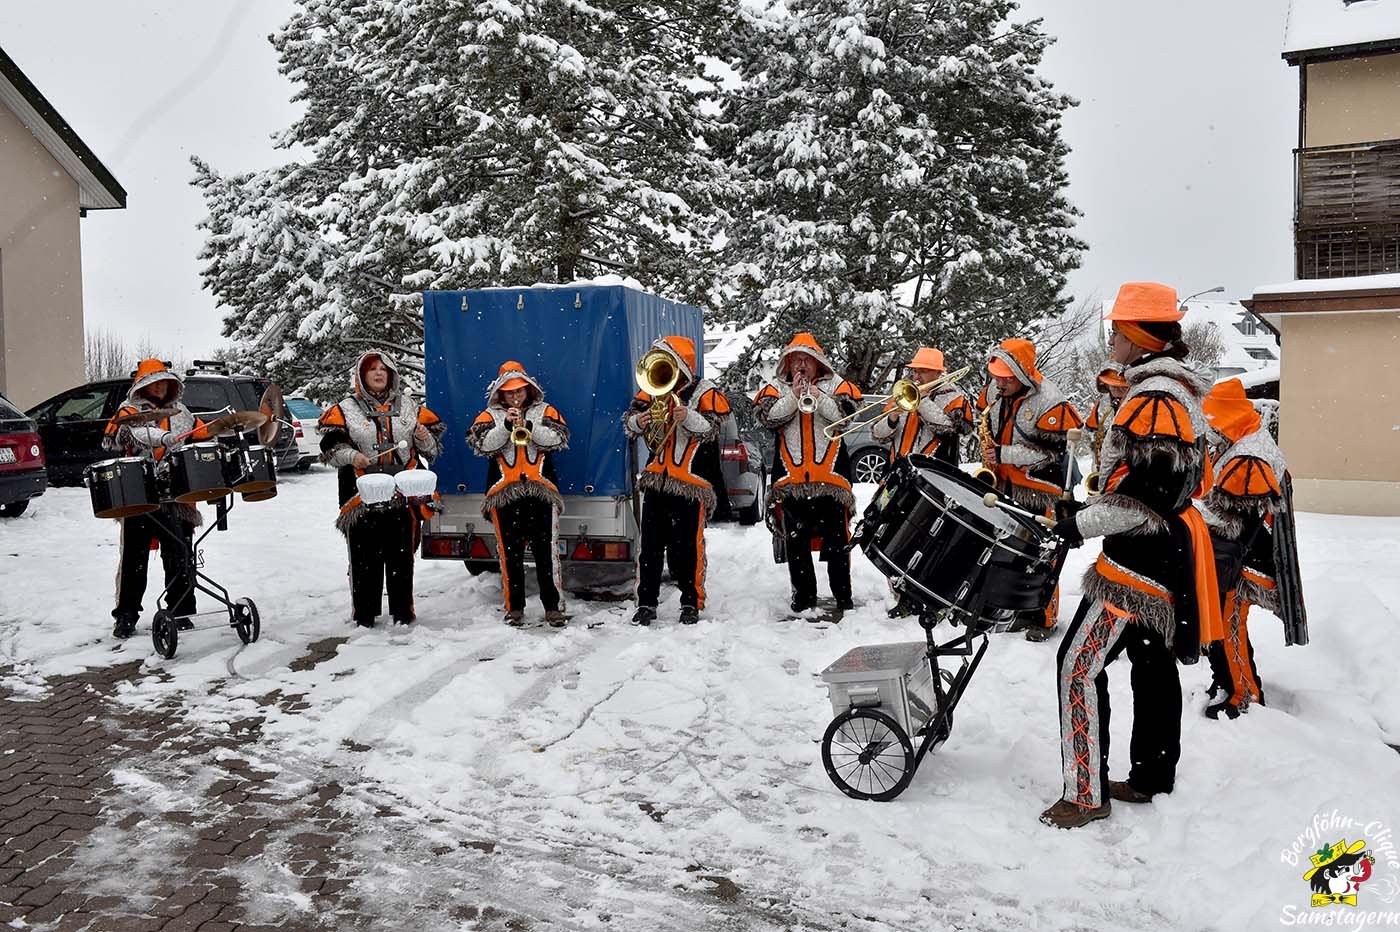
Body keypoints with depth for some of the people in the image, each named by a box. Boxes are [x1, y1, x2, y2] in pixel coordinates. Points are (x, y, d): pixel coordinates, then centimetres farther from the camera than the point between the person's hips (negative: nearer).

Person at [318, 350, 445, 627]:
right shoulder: (345, 409, 8)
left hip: (404, 496, 2)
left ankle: (403, 613, 17)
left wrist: (425, 438, -6)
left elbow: (433, 449, 16)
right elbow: (330, 446, 3)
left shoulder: (410, 406, 14)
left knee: (402, 557, 6)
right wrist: (350, 456, -16)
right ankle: (364, 615, 13)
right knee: (364, 558, 2)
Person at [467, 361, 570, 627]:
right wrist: (506, 426, -14)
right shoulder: (490, 415, 12)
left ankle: (553, 607, 2)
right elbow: (482, 445, -3)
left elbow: (559, 438, -3)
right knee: (509, 552, 5)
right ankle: (514, 607, 14)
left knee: (547, 551, -4)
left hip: (541, 491, 0)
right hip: (504, 493, 1)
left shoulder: (545, 411, 13)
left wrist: (529, 426, -15)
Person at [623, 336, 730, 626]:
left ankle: (692, 602, 14)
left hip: (690, 482, -4)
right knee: (650, 545, 7)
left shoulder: (704, 392, -2)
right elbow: (628, 422, 7)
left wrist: (688, 417, -29)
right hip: (656, 480, 5)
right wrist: (637, 421, -15)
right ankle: (646, 603, 15)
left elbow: (712, 429, -12)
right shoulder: (651, 390, 11)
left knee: (687, 547, 0)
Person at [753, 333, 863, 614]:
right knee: (795, 541, 7)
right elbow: (767, 417, -4)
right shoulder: (776, 387, 12)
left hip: (830, 475, -1)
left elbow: (846, 413, -6)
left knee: (836, 538, 1)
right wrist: (793, 396, -12)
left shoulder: (835, 385, 11)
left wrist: (819, 398, -18)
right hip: (790, 476, 1)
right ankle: (803, 595, 18)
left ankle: (843, 595, 10)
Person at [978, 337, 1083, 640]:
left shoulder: (1049, 402, -21)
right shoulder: (994, 389, -1)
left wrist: (1004, 454, -24)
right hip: (1004, 484, 7)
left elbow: (1052, 451, -21)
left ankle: (1045, 618, 10)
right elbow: (984, 418, 18)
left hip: (1039, 488, -6)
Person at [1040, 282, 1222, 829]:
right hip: (1167, 554, 11)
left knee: (1079, 664, -7)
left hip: (1140, 557, -11)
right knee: (1153, 665, 17)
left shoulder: (1155, 398, -19)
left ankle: (1087, 794, -1)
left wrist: (1084, 523, -21)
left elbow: (1154, 488, -26)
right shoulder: (1178, 391, 14)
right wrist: (1096, 515, 20)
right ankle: (1151, 779, 29)